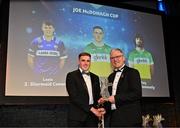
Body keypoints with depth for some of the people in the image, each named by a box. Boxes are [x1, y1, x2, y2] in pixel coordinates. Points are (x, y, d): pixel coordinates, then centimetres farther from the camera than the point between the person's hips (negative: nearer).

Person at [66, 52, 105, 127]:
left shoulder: (95, 77, 14)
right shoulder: (71, 76, -2)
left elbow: (97, 96, 16)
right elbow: (74, 97, -11)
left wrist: (99, 110, -5)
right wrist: (91, 109, -14)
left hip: (92, 116, 5)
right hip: (77, 117, -4)